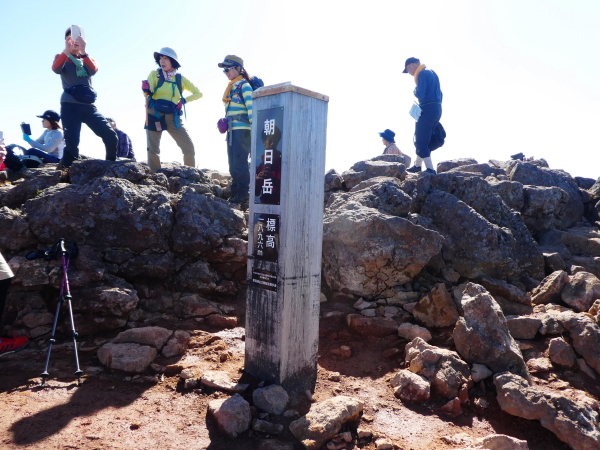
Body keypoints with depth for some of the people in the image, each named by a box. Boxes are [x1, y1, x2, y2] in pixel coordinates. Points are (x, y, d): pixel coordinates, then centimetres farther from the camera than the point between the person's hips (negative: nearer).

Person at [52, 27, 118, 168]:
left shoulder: (87, 58, 20)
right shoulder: (62, 58, 12)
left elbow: (93, 70, -6)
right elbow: (56, 69, -13)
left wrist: (83, 52, -22)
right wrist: (67, 50, -28)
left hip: (88, 105, 3)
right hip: (70, 105, -3)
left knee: (111, 136, -6)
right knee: (72, 143, -11)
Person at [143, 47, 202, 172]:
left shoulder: (180, 78, 8)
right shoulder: (154, 74, 3)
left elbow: (198, 93, 12)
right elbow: (148, 96, -3)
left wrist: (184, 100, -1)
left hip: (173, 117, 1)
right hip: (155, 115, -1)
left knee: (189, 148, -4)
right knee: (153, 150, 1)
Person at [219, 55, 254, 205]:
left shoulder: (244, 85, -4)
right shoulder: (231, 87, 21)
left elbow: (251, 106, -14)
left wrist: (254, 125, -22)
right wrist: (226, 125, 19)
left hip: (242, 129, -9)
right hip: (232, 129, 9)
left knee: (240, 162, -10)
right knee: (233, 163, 9)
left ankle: (243, 194, -6)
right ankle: (235, 192, 16)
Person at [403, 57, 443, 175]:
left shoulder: (422, 73, -9)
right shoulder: (431, 72, 20)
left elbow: (420, 94, -19)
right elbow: (439, 93, 20)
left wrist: (414, 91, 1)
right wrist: (436, 107, 21)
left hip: (427, 109, -10)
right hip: (437, 108, 10)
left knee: (421, 141, -7)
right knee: (423, 139, 19)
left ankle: (430, 169, -13)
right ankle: (417, 166, 28)